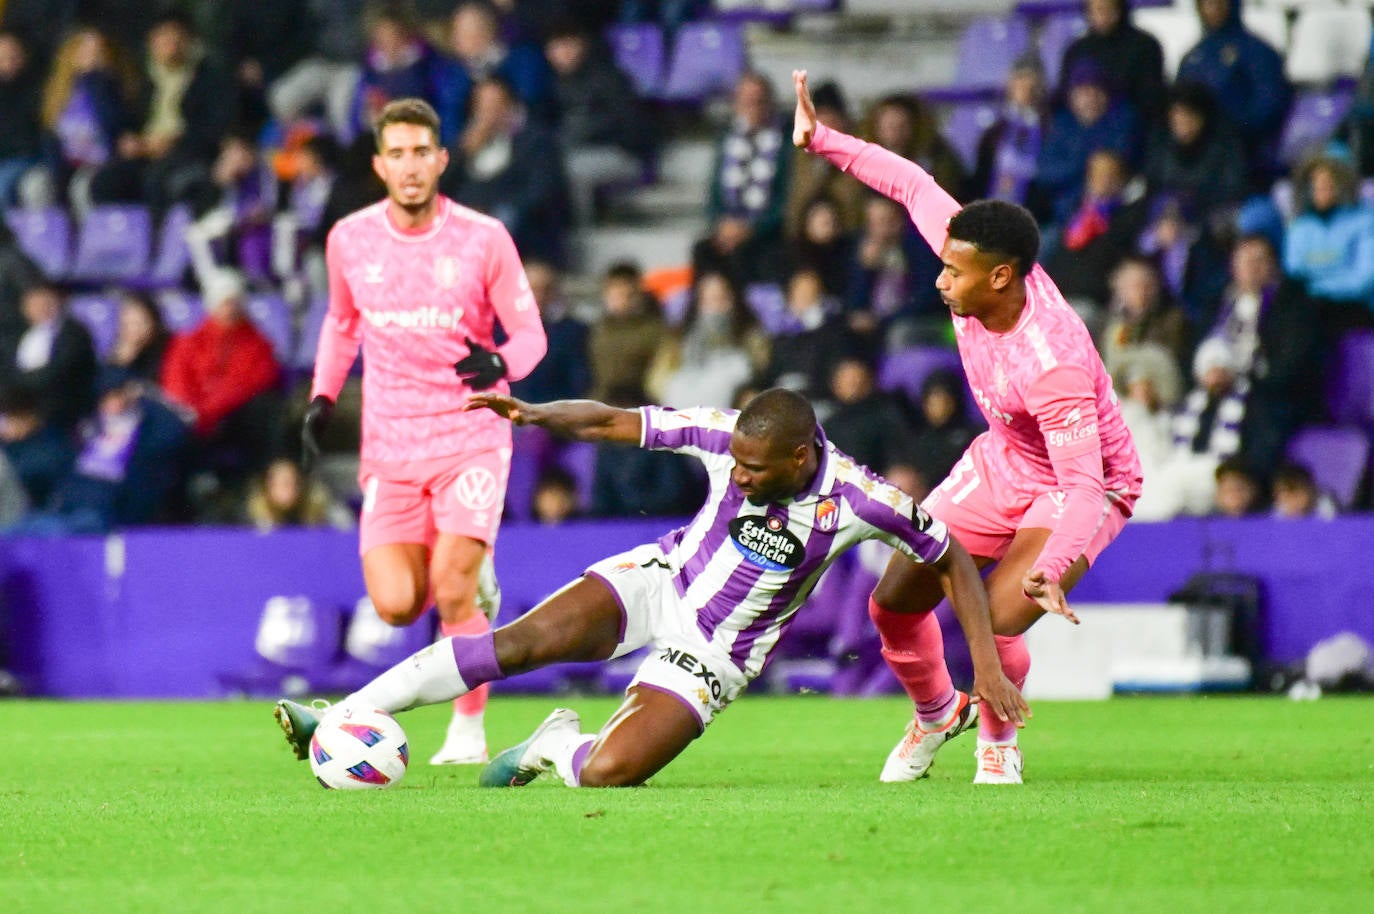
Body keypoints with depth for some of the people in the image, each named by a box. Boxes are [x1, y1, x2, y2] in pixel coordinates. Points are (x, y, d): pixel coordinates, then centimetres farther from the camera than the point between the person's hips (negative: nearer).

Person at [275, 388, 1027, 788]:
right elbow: (613, 423, -9)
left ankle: (558, 746, 13)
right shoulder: (729, 433, -18)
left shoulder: (858, 500, -24)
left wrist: (988, 667, -14)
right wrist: (538, 414, -26)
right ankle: (340, 720, -20)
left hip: (715, 653, -2)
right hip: (660, 581, 2)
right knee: (521, 642, -23)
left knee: (608, 772, -24)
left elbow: (953, 562, -11)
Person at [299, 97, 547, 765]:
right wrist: (323, 396, 9)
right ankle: (467, 577, 27)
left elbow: (530, 333, 0)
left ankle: (468, 731, 4)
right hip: (390, 449, 3)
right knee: (395, 605, -10)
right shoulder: (350, 240, 2)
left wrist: (502, 364, -23)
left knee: (453, 592, -17)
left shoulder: (483, 239, -6)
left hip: (471, 440, -3)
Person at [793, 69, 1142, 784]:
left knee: (996, 624, -26)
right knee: (894, 603, 4)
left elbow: (1085, 484, -43)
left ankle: (998, 739, 7)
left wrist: (1049, 571, -58)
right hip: (1000, 465, 8)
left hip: (1085, 488, -8)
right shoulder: (980, 264, -20)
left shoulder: (1052, 365, -39)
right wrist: (822, 140, -1)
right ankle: (936, 711, 36)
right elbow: (916, 186, -3)